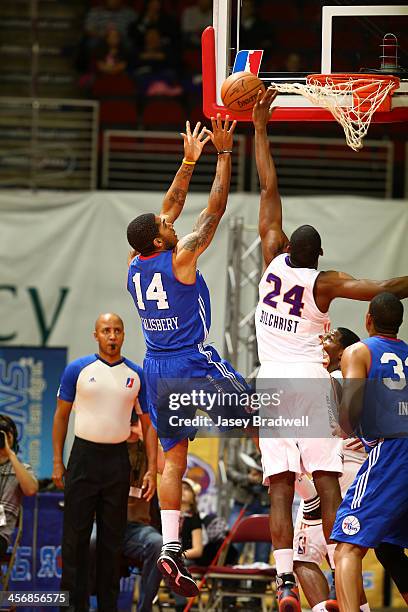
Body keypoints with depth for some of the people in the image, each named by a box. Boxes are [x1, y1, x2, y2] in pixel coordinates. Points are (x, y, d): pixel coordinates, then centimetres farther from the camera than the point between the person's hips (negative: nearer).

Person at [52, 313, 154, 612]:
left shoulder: (136, 374, 4)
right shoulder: (78, 369, -1)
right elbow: (61, 416, 5)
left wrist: (152, 469, 0)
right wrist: (58, 462, 0)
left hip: (118, 460, 2)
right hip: (84, 456, -2)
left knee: (112, 539, 7)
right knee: (76, 536, -2)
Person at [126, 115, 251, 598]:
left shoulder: (134, 267, 6)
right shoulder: (180, 259, -13)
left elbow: (171, 207, 16)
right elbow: (215, 209, -10)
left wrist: (190, 161, 20)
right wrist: (223, 154, -5)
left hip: (158, 373, 6)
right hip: (196, 366, -6)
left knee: (173, 460, 6)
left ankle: (169, 549, -4)